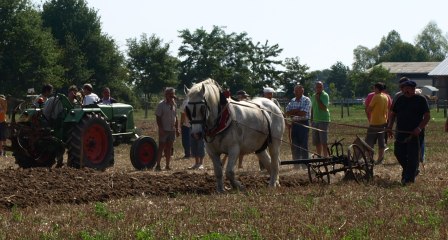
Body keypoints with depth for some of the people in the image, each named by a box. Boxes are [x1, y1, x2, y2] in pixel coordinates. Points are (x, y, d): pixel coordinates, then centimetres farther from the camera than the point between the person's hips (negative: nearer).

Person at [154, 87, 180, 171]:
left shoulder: (174, 104, 10)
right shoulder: (161, 104, -9)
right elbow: (158, 118, -11)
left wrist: (177, 129, 12)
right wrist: (161, 129, -18)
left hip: (172, 130, 6)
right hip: (164, 130, -6)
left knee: (169, 148, 8)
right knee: (161, 147, -4)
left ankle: (167, 166, 13)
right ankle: (158, 165, -2)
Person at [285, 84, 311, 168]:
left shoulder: (306, 100, -5)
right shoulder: (292, 101, 13)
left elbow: (303, 113, -15)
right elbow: (287, 113, 4)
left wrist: (292, 112, -4)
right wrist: (297, 111, -10)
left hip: (303, 124, -6)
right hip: (294, 124, 6)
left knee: (303, 145, -4)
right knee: (294, 145, 6)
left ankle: (305, 164, 0)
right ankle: (296, 164, 13)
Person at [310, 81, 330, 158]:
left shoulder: (325, 95, -7)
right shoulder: (313, 96, 14)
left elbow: (324, 108, -19)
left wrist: (318, 99, -18)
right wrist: (311, 120, 18)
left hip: (323, 120, -7)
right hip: (315, 121, 7)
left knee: (324, 141, -8)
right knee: (316, 142, 8)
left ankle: (325, 157, -6)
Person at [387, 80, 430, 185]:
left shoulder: (421, 100, -3)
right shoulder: (400, 99, 12)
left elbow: (427, 116, -6)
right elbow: (393, 114, 18)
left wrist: (419, 128, -19)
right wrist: (390, 126, 4)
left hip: (414, 134, -6)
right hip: (400, 132, 6)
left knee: (412, 156, -7)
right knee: (398, 153, 6)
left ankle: (409, 177, -1)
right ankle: (413, 171, 25)